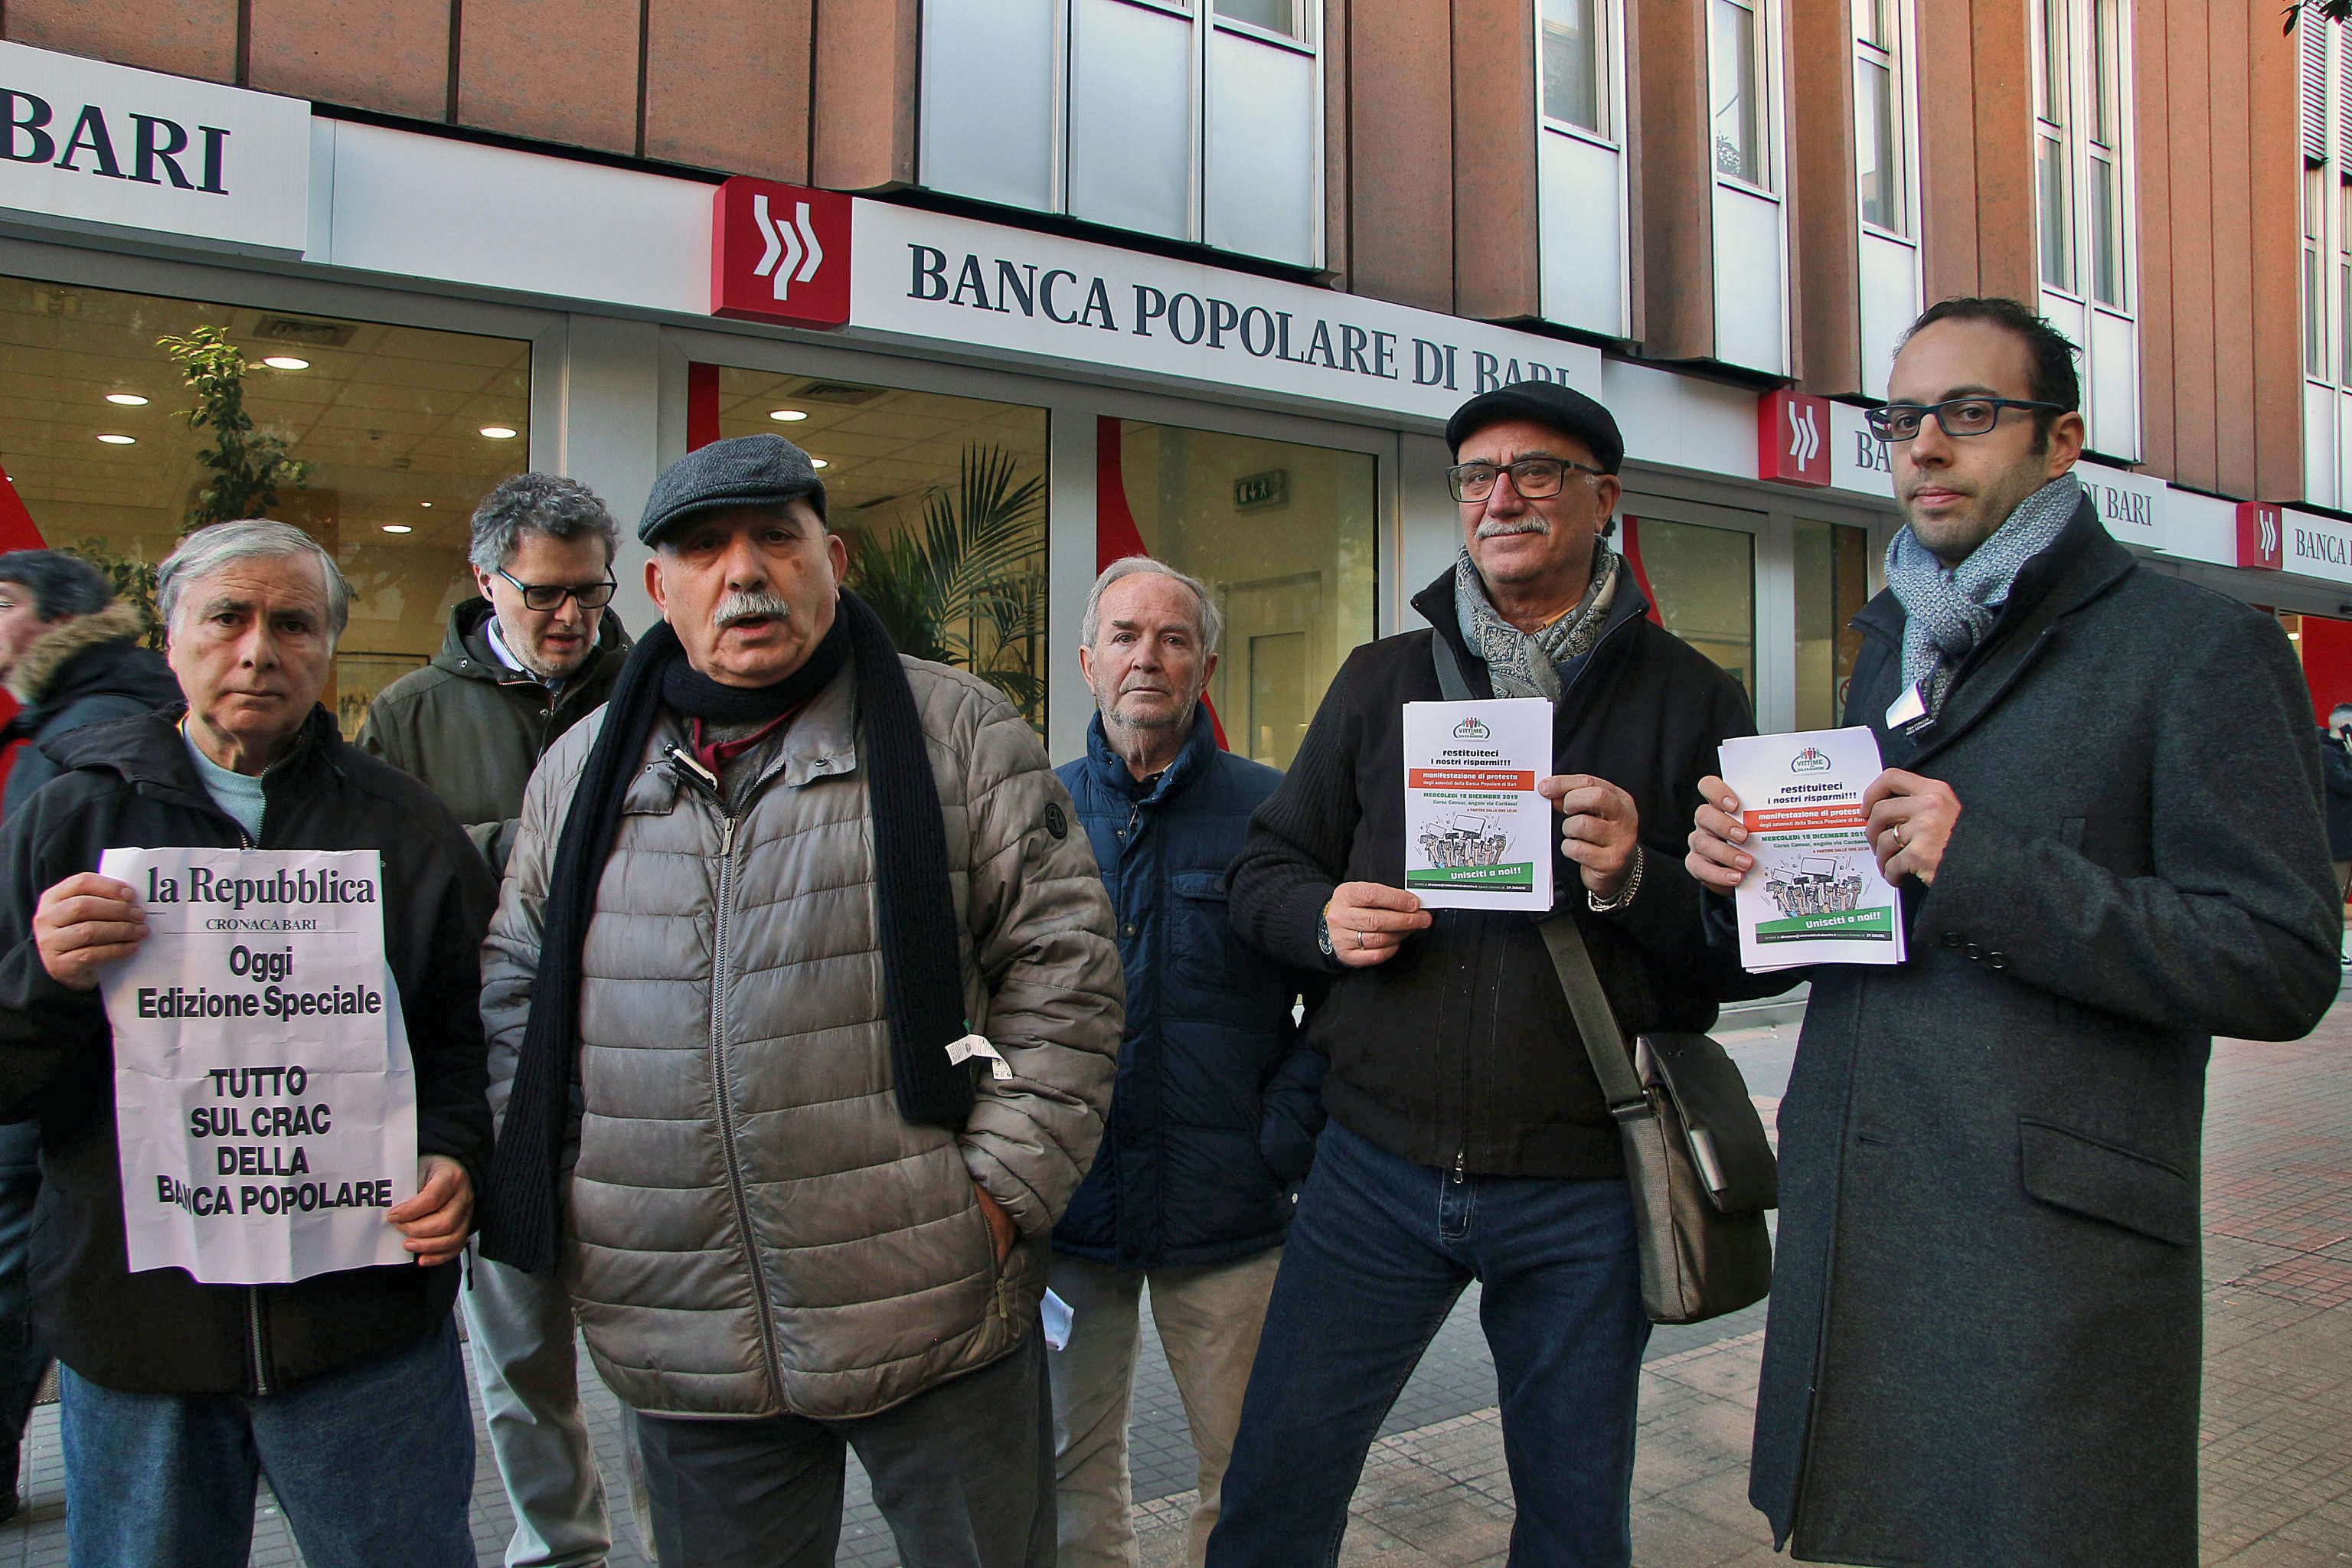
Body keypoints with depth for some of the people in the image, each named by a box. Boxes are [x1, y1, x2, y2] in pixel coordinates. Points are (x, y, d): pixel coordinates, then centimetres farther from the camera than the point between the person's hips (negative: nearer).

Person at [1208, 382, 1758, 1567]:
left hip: (1581, 1194, -1)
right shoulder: (1380, 680, 8)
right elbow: (1266, 870, 11)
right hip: (1378, 1166, 1)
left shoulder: (1690, 699, 2)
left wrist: (1637, 881, -20)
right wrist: (1323, 919, -11)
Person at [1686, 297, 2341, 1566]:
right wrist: (1743, 867, 1)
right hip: (1847, 1224, 6)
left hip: (2055, 1255, -6)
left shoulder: (2198, 646, -4)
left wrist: (1984, 868, -19)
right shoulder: (1892, 650, 17)